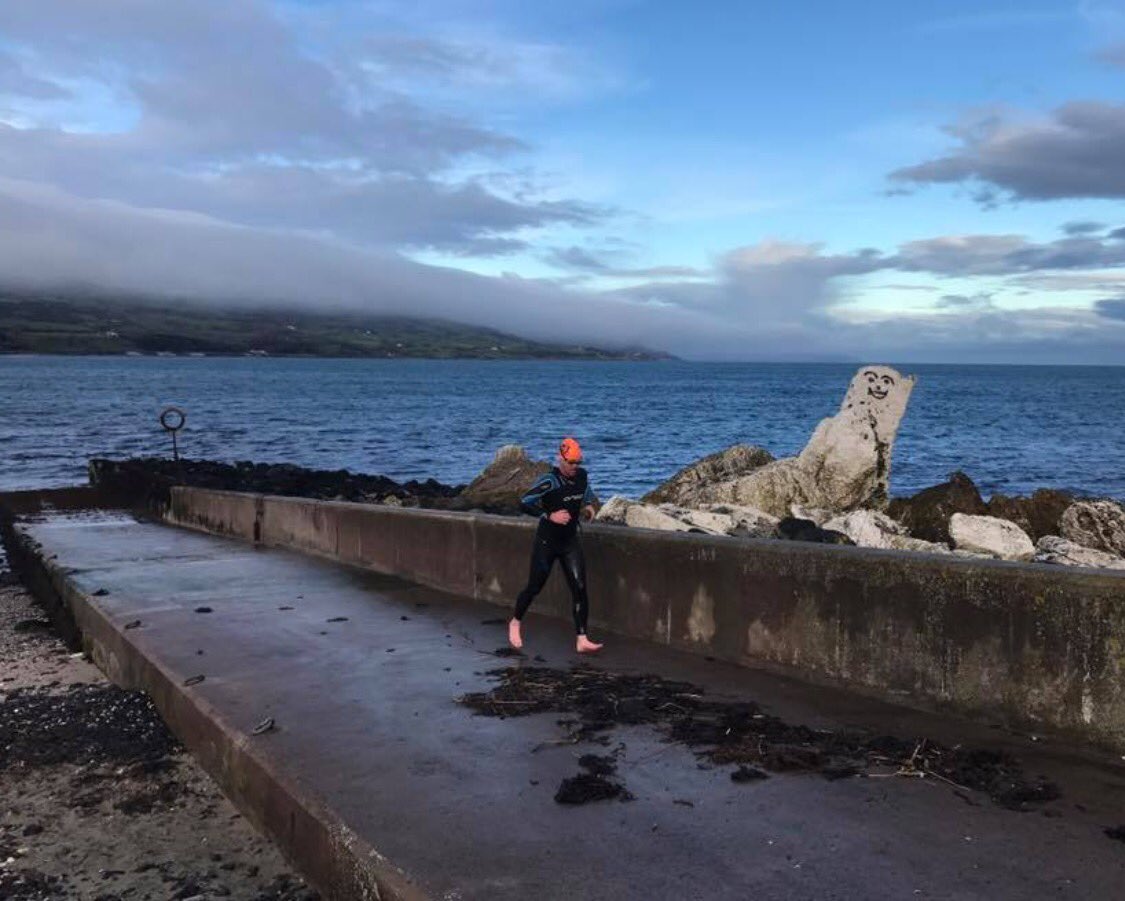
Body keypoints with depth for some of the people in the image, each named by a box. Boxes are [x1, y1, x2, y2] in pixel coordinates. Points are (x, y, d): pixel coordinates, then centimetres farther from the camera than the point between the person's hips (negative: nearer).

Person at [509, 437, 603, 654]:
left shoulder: (582, 476, 0)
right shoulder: (550, 482, -20)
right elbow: (525, 503, -23)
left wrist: (588, 506, 4)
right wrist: (550, 516, -27)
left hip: (570, 541, 5)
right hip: (547, 542, -5)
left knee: (579, 587, -7)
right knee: (534, 587, 7)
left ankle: (582, 640, -5)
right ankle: (515, 622, 35)